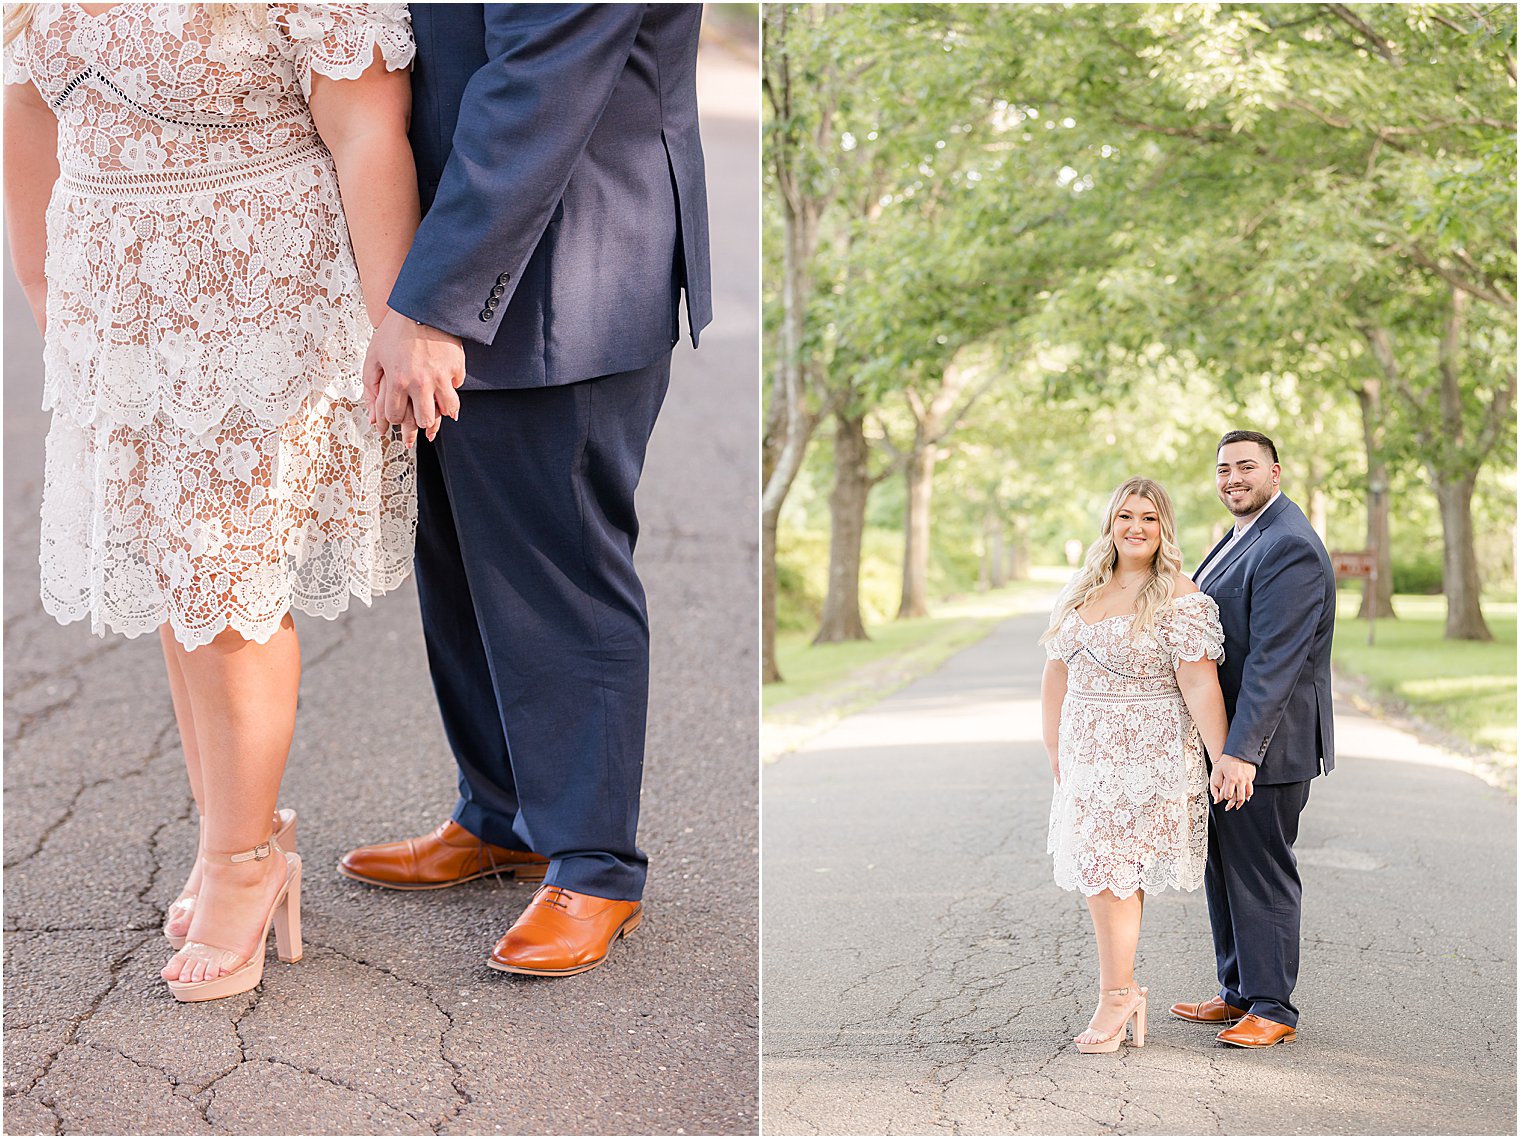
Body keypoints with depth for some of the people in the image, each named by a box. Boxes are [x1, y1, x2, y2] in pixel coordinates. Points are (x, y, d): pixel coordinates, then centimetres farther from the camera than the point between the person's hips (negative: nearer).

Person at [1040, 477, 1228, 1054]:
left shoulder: (1181, 600, -10)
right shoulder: (1081, 592, 12)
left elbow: (1200, 686, -16)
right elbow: (1057, 673, 16)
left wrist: (1224, 759, -18)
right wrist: (1054, 750, 14)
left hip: (1147, 756, -7)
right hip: (1087, 754, 7)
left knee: (1110, 868, -9)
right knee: (1105, 870, 7)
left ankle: (1116, 997, 0)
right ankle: (1122, 990, 14)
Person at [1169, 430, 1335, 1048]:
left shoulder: (1290, 548, -18)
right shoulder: (1241, 537, 15)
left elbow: (1274, 661, -24)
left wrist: (1240, 752, -27)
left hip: (1264, 745, -10)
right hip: (1225, 742, 10)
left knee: (1261, 874, -2)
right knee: (1224, 868, 16)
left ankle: (1273, 1009, 7)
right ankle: (1239, 993, 26)